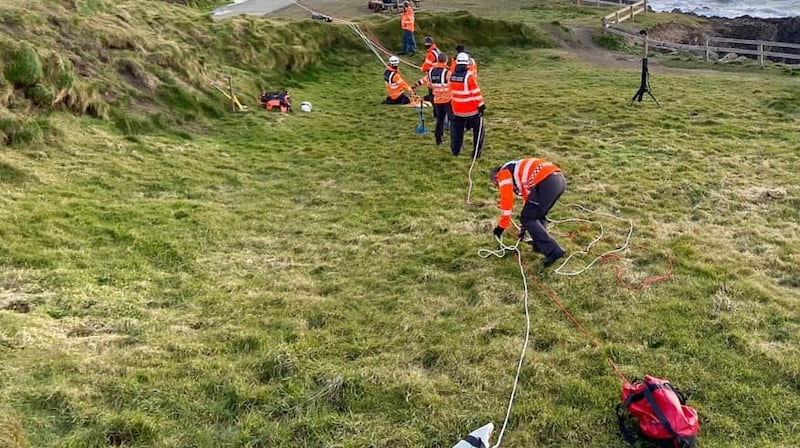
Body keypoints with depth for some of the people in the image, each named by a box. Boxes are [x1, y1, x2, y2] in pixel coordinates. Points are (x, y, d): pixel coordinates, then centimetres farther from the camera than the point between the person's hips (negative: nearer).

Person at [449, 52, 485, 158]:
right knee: (478, 130, 9)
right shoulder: (469, 76, -20)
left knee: (456, 129, 23)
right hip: (471, 109, -5)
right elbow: (476, 92, -17)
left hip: (457, 109, 5)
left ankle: (455, 150, 32)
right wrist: (480, 105, -10)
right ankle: (476, 152, 9)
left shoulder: (452, 75, -3)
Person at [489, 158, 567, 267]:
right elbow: (528, 196, 42)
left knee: (526, 219, 1)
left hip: (546, 182, -9)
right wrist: (526, 226, 48)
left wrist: (501, 226, 13)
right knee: (538, 215, 28)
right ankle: (540, 245, 25)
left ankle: (553, 251, -6)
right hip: (560, 180, 9)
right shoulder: (518, 171, 36)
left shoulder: (503, 173, 11)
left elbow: (506, 200, 3)